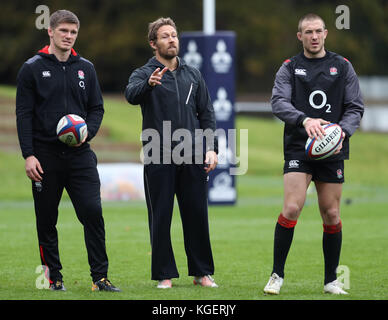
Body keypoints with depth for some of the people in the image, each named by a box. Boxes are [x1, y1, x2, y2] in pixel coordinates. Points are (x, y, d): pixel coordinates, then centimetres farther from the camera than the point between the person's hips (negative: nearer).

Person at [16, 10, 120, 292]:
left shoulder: (85, 68, 11)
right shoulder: (33, 68, 1)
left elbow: (97, 107, 15)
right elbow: (24, 113, -1)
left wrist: (88, 132, -6)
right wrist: (28, 155, -10)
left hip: (80, 154, 2)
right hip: (45, 157, -2)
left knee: (93, 212, -9)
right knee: (47, 220, 4)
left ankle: (100, 277, -5)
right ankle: (54, 277, 14)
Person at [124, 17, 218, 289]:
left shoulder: (193, 75, 15)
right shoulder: (144, 74, 2)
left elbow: (207, 114, 16)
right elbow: (132, 94, -21)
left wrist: (211, 148, 4)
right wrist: (148, 84, -42)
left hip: (193, 158, 3)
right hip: (158, 159, -3)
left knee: (197, 215, 6)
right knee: (160, 217, -1)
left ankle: (202, 272, 16)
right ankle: (164, 274, 7)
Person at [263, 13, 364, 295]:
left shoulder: (343, 67, 9)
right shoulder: (289, 68, 5)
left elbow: (356, 107, 7)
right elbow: (278, 102, -8)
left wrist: (343, 131, -12)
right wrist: (304, 120, -26)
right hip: (298, 149, -2)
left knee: (331, 215, 3)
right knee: (292, 208, -15)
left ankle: (331, 280, 15)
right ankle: (277, 276, -5)